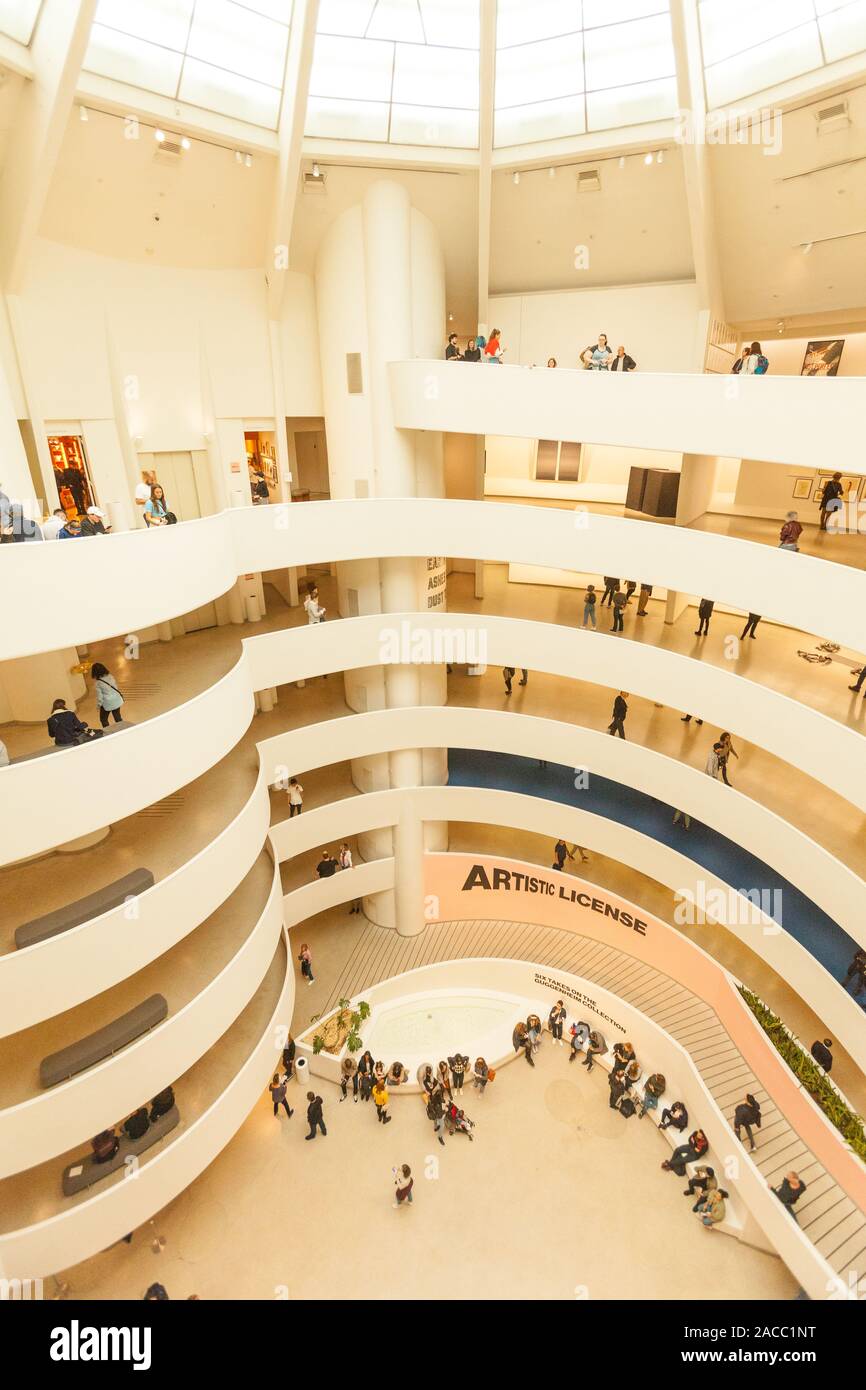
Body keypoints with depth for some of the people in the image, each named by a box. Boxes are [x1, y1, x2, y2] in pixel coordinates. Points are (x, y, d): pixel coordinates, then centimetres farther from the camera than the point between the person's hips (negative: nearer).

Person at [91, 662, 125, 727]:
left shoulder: (97, 683, -19)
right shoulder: (110, 676, -6)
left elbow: (99, 696, -14)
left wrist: (98, 705, 2)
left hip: (107, 703, -5)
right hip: (116, 701, 5)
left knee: (103, 719, 16)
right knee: (118, 717, 18)